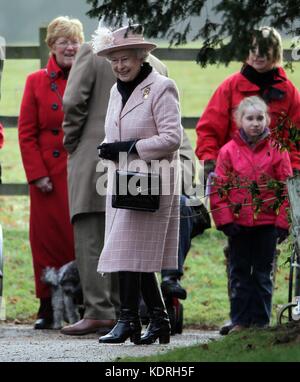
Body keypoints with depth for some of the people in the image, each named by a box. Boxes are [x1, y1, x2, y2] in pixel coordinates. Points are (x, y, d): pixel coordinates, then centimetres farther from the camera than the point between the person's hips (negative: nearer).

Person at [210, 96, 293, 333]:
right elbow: (218, 188, 1)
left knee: (263, 274, 6)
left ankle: (260, 320, 12)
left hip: (267, 223, -1)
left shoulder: (277, 151, -1)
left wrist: (283, 222, -5)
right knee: (239, 274, 6)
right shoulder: (228, 151, 0)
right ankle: (240, 320, 11)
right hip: (238, 223, 1)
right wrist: (225, 220, -7)